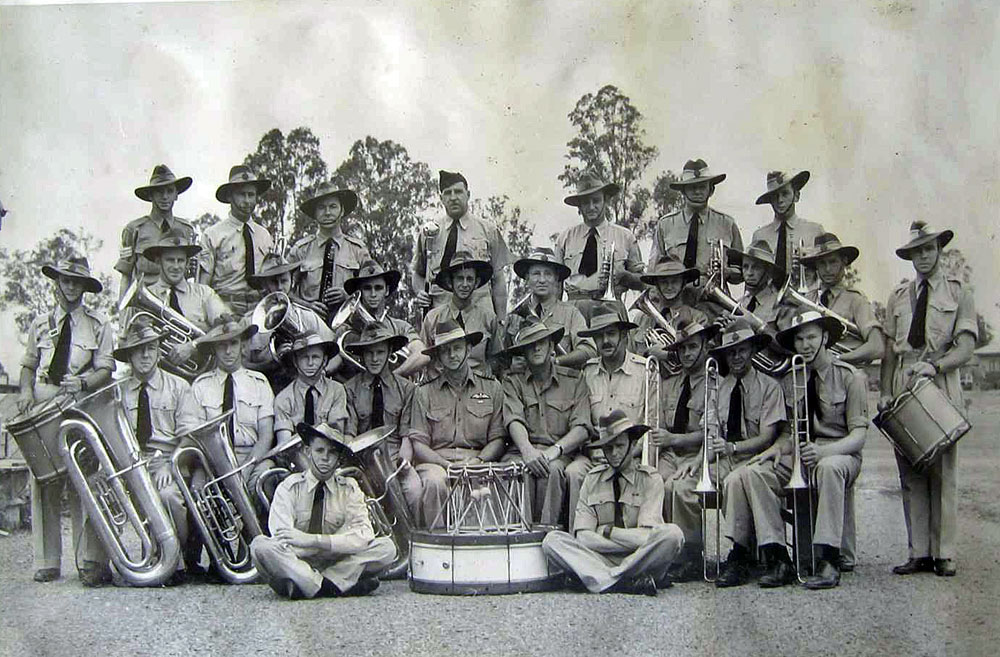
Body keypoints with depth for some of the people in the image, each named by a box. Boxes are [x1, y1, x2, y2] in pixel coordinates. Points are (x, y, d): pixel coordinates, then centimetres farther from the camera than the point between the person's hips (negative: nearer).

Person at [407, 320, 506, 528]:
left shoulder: (491, 387, 14)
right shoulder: (424, 392, 12)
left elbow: (497, 439, 9)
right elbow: (418, 443, 4)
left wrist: (476, 461, -10)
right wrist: (448, 465, -11)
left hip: (478, 461, 0)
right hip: (436, 461, 0)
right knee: (434, 482, -34)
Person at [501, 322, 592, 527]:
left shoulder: (574, 380, 12)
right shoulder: (513, 382, 13)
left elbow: (582, 429, 1)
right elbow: (514, 420, -5)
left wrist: (554, 450, -18)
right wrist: (527, 450, -26)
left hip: (561, 454, 0)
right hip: (521, 451, 1)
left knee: (553, 470, -34)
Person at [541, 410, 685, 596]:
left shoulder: (649, 479, 2)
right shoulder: (593, 479, 8)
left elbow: (647, 537, -11)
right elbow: (583, 536, -3)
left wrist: (607, 531, -5)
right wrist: (630, 540, -11)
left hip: (640, 560, -2)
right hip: (600, 559, 2)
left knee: (673, 533, -29)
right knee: (552, 540, -20)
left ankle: (605, 581, -23)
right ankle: (622, 583, -35)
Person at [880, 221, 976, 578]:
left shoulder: (959, 293, 8)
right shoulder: (898, 297, 17)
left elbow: (966, 347, -1)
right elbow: (889, 349, 13)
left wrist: (934, 365, -17)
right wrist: (885, 392, 2)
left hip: (940, 388, -3)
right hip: (903, 390, 3)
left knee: (943, 473, -4)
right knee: (910, 475, 0)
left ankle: (944, 554, 1)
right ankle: (919, 553, 4)